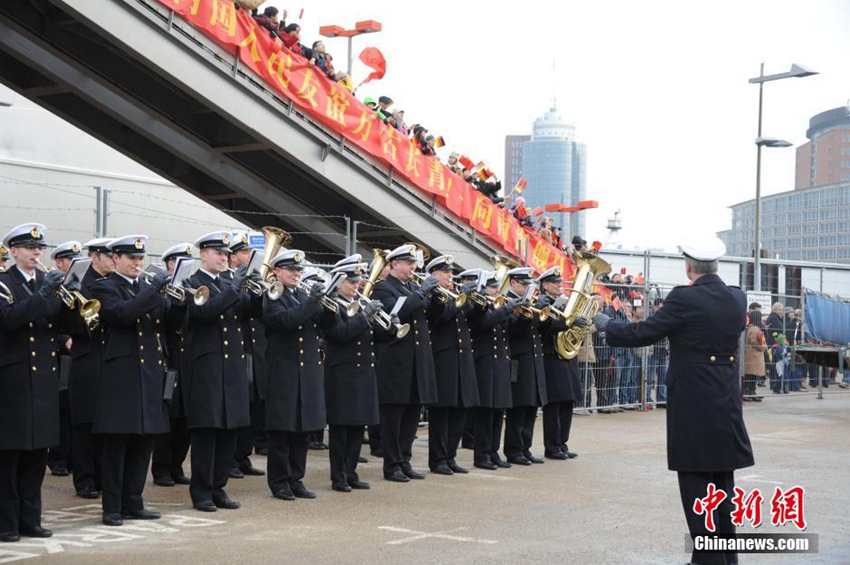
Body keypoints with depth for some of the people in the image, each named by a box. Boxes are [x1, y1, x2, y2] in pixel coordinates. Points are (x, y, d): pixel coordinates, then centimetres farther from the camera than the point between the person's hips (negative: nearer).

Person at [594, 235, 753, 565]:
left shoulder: (685, 299, -15)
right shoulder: (737, 299, 4)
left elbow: (643, 333, -13)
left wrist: (605, 324, 3)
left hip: (693, 405, -6)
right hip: (727, 403, 6)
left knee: (696, 483, 2)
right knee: (722, 481, 15)